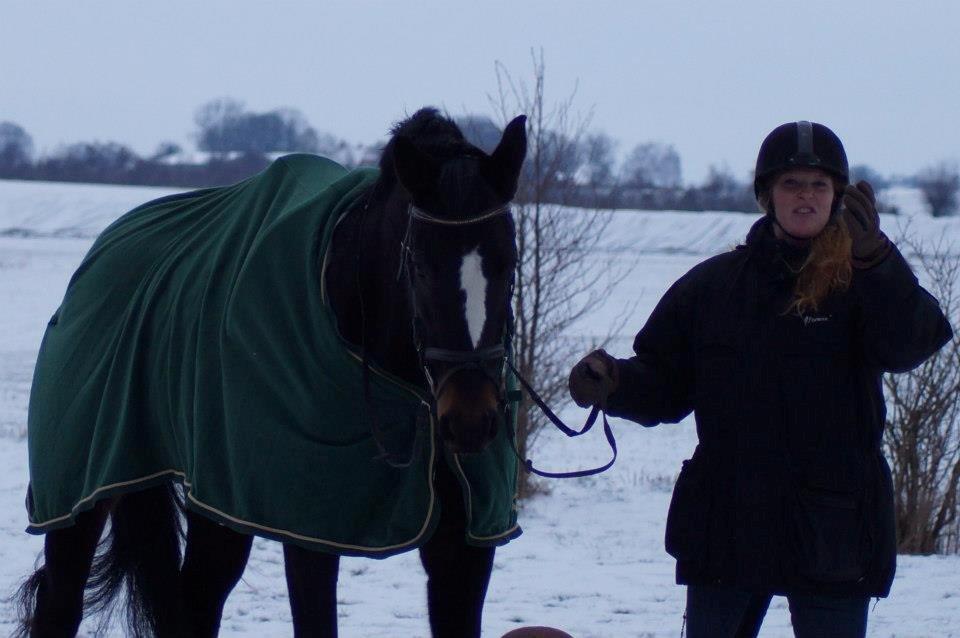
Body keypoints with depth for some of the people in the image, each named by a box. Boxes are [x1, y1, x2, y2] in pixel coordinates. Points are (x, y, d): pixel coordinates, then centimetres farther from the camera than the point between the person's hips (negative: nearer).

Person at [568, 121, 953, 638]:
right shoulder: (713, 284, 7)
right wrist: (612, 384, -12)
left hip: (831, 530, -3)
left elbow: (907, 346, -23)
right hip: (725, 522, 3)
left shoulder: (861, 283, -3)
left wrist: (874, 259, -36)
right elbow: (666, 386, 9)